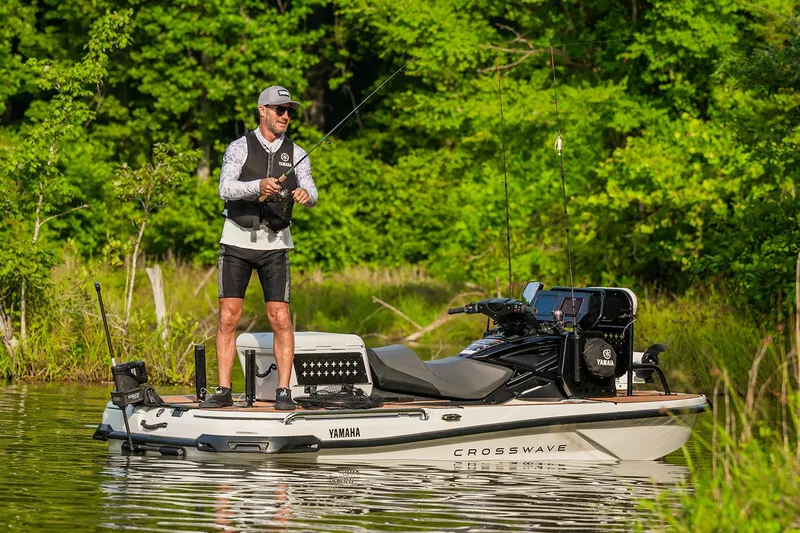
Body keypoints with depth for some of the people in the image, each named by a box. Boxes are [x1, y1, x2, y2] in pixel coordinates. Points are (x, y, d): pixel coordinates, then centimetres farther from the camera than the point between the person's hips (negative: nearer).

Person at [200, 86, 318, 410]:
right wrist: (258, 186, -34)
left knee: (280, 319, -5)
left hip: (275, 243, 1)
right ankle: (224, 392, 2)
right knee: (228, 318, -3)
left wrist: (305, 195, -32)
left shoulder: (296, 155, 5)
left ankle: (284, 392, -1)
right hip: (237, 240, -1)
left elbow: (310, 193, -7)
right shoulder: (240, 148, -2)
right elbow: (226, 189, -16)